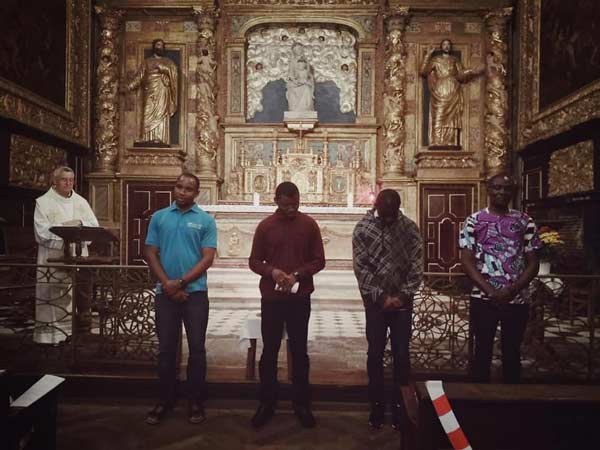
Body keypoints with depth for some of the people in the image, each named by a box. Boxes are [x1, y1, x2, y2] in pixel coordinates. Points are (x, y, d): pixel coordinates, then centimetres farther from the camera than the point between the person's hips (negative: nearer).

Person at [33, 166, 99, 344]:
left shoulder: (81, 202, 12)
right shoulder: (43, 202, 1)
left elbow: (94, 226, 5)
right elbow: (42, 230, -10)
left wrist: (79, 222, -12)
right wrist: (65, 225, -12)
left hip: (78, 257, 3)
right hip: (53, 258, -3)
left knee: (82, 294, 1)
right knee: (53, 299, -2)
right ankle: (51, 335, 7)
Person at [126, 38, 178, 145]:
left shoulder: (168, 62, 17)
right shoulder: (147, 61, 19)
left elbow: (174, 72, 1)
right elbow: (139, 76, 10)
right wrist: (130, 86, -2)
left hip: (163, 93, -1)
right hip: (150, 92, 1)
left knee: (161, 115, -11)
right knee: (148, 115, -9)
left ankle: (160, 140, -17)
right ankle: (149, 140, -13)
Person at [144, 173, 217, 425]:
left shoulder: (206, 220, 0)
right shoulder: (159, 217, 7)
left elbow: (208, 258, -6)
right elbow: (150, 253, 3)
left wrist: (181, 282, -13)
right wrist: (168, 284, -9)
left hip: (195, 292, -2)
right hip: (165, 293, 2)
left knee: (197, 349, 5)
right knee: (166, 349, 10)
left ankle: (196, 402, 19)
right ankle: (165, 400, 26)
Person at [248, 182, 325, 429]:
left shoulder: (309, 224, 0)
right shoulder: (265, 226, 1)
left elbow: (319, 260, 1)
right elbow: (254, 261, 3)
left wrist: (297, 274, -15)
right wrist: (272, 271, -17)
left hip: (300, 298, 0)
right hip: (271, 298, 0)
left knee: (299, 351, 10)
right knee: (269, 351, 9)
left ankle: (302, 403, 24)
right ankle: (266, 403, 24)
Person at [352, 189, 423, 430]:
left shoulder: (410, 228, -3)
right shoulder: (362, 229, -6)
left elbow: (416, 266, -3)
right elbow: (360, 268, -8)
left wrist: (402, 295, -11)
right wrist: (381, 296, -13)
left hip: (402, 301, 1)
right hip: (375, 301, 0)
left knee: (401, 355, 5)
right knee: (375, 354, 6)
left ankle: (400, 406, 19)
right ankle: (376, 405, 20)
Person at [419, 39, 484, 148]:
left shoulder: (455, 60, 20)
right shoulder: (435, 59, 16)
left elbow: (462, 75, 11)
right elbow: (423, 71, 3)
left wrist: (474, 71, -2)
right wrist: (428, 55, 0)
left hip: (453, 92, 1)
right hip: (439, 91, -1)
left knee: (452, 117, -8)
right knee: (438, 118, -12)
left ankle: (451, 143, -12)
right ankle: (438, 143, -16)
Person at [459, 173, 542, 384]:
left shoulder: (524, 221, 5)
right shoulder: (474, 221, 0)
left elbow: (533, 263, 3)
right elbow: (467, 261, -5)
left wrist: (512, 290, -12)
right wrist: (491, 291, -15)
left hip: (517, 299, 2)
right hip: (483, 299, -1)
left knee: (512, 353, 13)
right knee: (482, 352, 8)